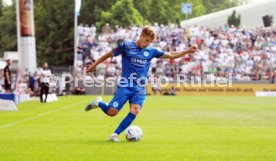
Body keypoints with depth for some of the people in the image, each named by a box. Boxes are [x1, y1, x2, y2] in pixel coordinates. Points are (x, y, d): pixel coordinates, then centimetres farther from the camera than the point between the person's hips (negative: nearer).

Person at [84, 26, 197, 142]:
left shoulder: (151, 51, 10)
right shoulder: (126, 46, -1)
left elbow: (171, 55, 13)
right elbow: (110, 54, 8)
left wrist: (188, 51, 4)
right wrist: (94, 65, 15)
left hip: (140, 89, 3)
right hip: (125, 86, -3)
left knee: (135, 111, -20)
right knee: (112, 112, -12)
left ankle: (115, 135, -9)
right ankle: (98, 103, 22)